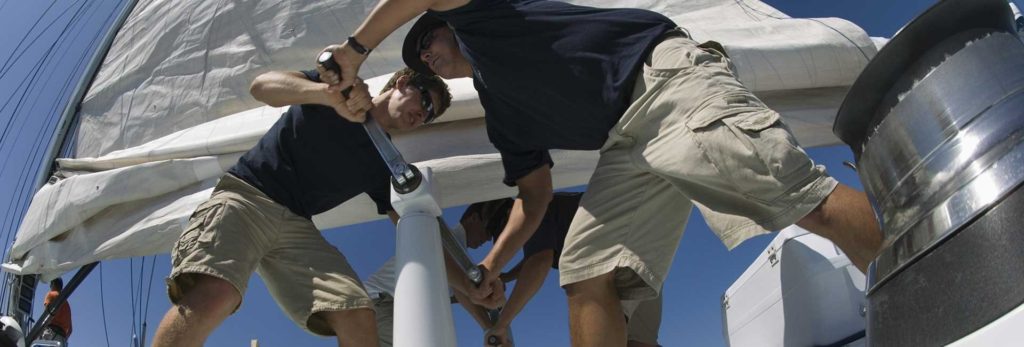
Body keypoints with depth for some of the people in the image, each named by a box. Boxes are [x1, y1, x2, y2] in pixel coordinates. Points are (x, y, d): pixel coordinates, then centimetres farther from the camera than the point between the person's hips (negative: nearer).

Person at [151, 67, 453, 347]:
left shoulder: (382, 165, 14)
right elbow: (261, 85, -11)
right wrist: (327, 92, -32)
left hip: (296, 224, 5)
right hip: (246, 195, -4)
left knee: (358, 318, -19)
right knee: (216, 294, -34)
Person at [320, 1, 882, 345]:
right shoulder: (503, 116, 28)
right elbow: (535, 196, 25)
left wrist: (357, 47, 7)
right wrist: (492, 266, 16)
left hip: (662, 76, -7)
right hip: (628, 143, 8)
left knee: (797, 195, -22)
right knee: (585, 272, -5)